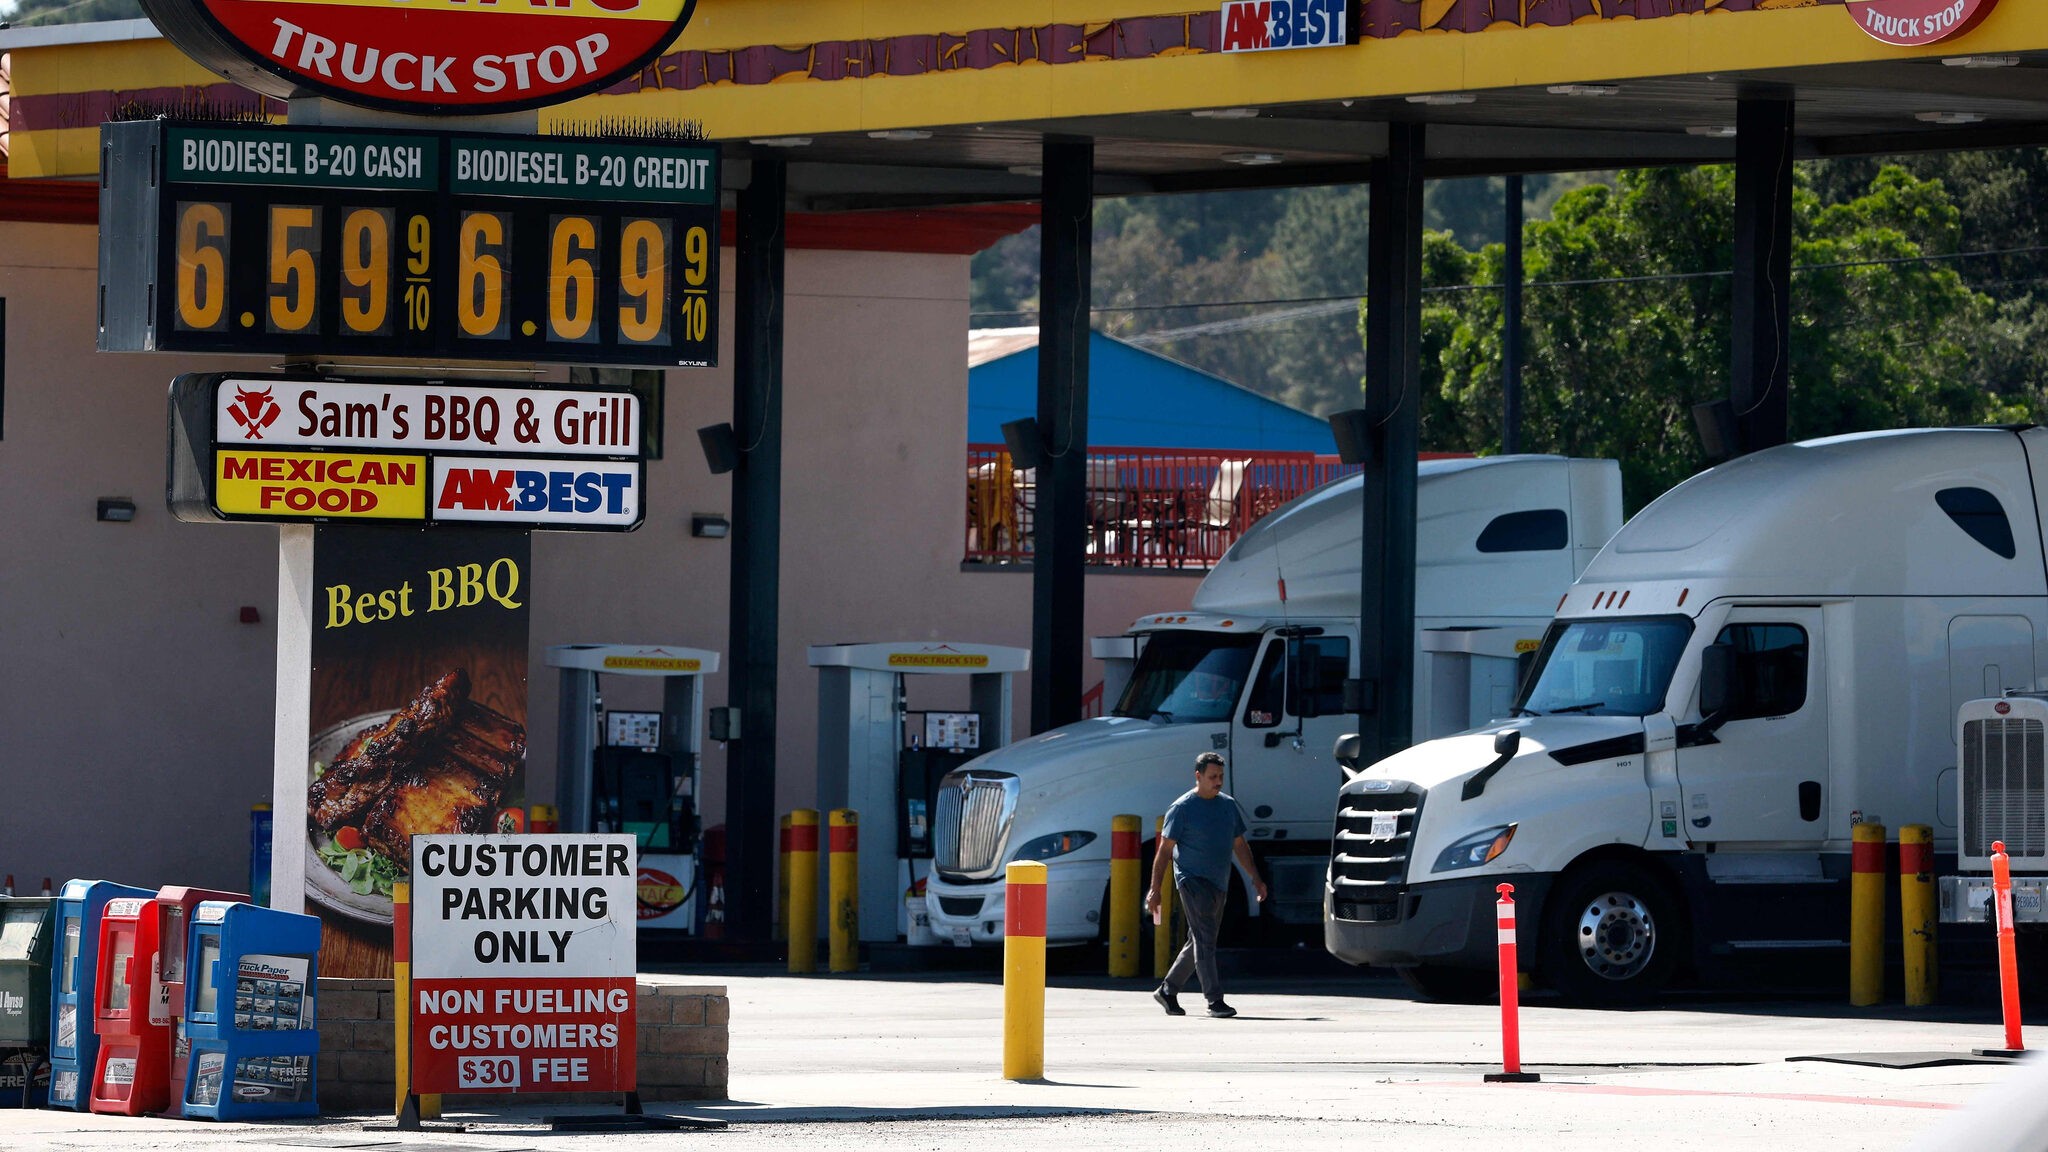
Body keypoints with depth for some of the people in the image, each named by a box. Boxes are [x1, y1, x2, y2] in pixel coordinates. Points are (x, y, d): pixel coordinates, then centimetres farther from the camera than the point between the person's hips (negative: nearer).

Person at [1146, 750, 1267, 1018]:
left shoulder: (1228, 805, 12)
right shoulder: (1182, 809, -7)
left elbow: (1240, 845, 19)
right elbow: (1164, 851, -5)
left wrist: (1255, 878, 11)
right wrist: (1155, 890, -9)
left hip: (1218, 884, 7)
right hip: (1192, 882, -7)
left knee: (1199, 942, 11)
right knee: (1205, 940, -13)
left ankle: (1167, 991, 24)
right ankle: (1215, 1000, -15)